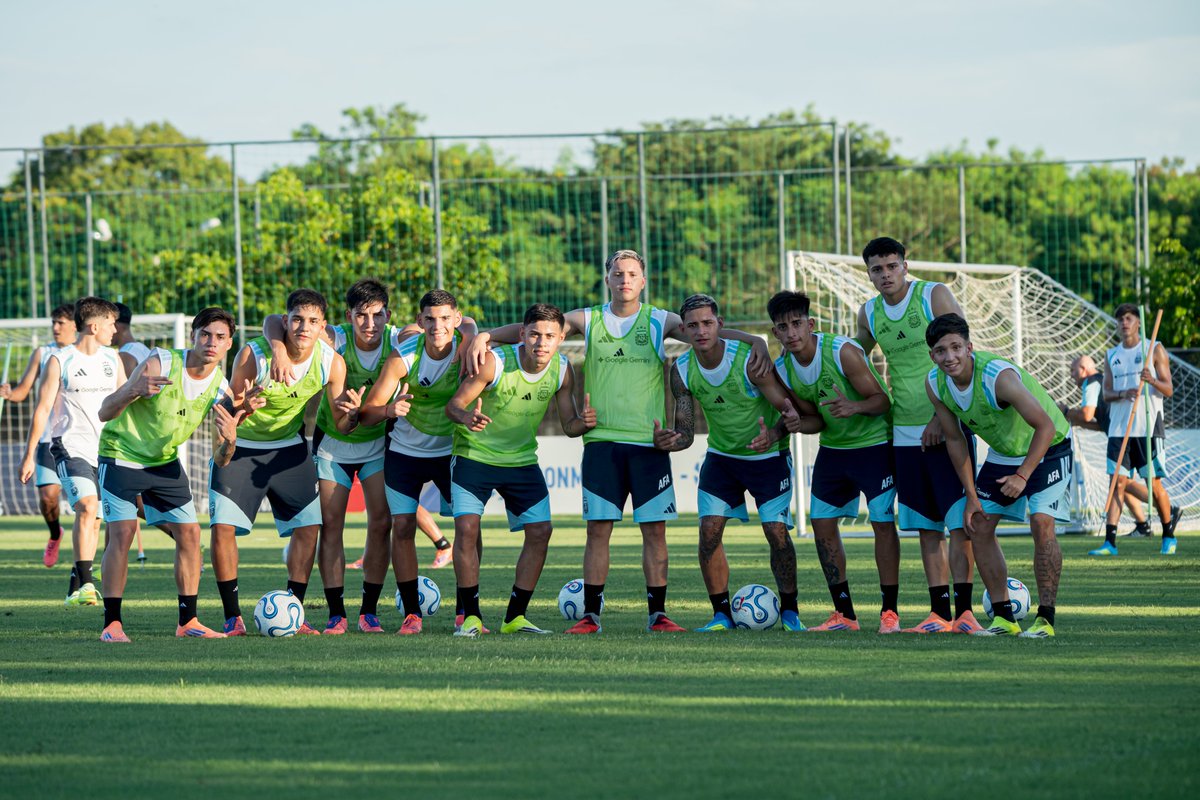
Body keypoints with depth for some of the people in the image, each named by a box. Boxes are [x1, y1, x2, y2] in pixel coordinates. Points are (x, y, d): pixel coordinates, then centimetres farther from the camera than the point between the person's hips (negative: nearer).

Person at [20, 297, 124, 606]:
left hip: (105, 450, 6)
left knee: (93, 520, 5)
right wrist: (29, 455, -4)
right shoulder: (60, 361, -4)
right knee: (87, 507, -24)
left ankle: (76, 588, 15)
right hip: (71, 446, -6)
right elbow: (42, 409, -2)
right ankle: (86, 583, -26)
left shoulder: (112, 359, 11)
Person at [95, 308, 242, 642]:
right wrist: (132, 390, -43)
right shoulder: (160, 364, -23)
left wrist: (229, 439, -31)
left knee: (189, 532, -1)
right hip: (122, 455, -5)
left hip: (165, 462, 5)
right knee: (122, 532, -17)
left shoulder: (220, 388, -9)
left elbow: (219, 460, -7)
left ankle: (187, 621, 9)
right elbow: (105, 413, -22)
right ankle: (112, 623, -12)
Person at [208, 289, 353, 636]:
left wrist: (351, 413, -31)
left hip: (289, 447, 3)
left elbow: (340, 425, -7)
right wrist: (243, 408, -43)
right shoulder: (253, 354, -26)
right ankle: (232, 617, -4)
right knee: (222, 525, -15)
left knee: (308, 526, -3)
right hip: (240, 447, -3)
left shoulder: (332, 363, -15)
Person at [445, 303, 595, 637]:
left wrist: (584, 421, -25)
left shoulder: (562, 370, -9)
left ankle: (515, 617, 8)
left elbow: (568, 426, -1)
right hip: (474, 455, -4)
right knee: (466, 527, -16)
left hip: (522, 459, 4)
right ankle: (471, 616, -5)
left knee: (540, 531, -3)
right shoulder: (495, 362, -23)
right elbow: (453, 404, -19)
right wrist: (466, 416, -43)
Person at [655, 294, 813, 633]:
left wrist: (774, 434, -41)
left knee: (776, 531, -10)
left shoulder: (749, 359, -25)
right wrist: (671, 441, -33)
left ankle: (790, 612, 6)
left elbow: (787, 408, -20)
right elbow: (685, 432, -9)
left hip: (767, 456, -3)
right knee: (709, 532, -9)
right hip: (721, 457, 4)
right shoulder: (682, 371, -12)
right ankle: (721, 614, 3)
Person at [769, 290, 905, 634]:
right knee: (822, 524, 1)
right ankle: (844, 614, 11)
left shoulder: (843, 352, -24)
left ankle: (890, 611, -1)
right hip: (832, 447, 6)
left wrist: (855, 407, -40)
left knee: (882, 521, -10)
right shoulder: (783, 368, -6)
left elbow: (882, 400, -20)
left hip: (874, 443, -6)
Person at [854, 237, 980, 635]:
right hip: (905, 434, 5)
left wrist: (942, 416, -16)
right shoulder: (869, 313, 9)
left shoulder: (935, 296, -7)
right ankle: (938, 614, 7)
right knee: (927, 527, 5)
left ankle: (963, 611, -7)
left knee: (958, 522, -9)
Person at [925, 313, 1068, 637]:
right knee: (980, 526, 0)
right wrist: (971, 497, -4)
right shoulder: (935, 384, -15)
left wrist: (1023, 476, -34)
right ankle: (1003, 617, 7)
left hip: (1047, 448, -7)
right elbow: (955, 439, -2)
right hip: (1002, 452, 7)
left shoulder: (999, 376, -35)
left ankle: (1046, 618, -14)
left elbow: (1045, 426, -31)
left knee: (1042, 524, -20)